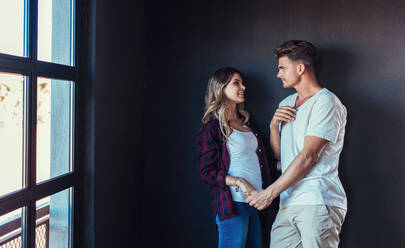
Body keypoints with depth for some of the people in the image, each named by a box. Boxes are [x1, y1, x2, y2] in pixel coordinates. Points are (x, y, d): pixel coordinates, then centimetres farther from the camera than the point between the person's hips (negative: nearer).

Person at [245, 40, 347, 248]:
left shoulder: (326, 103, -7)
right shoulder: (286, 104, 18)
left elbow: (308, 157, -15)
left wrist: (270, 192, -13)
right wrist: (274, 125, 2)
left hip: (318, 203, -6)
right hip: (288, 203, 7)